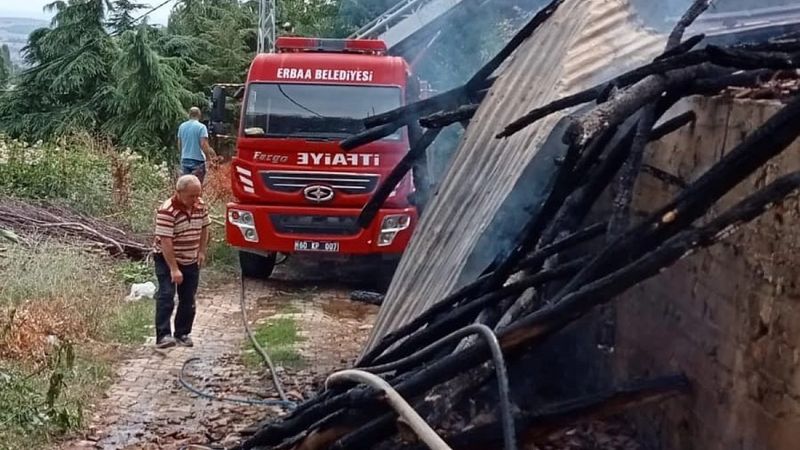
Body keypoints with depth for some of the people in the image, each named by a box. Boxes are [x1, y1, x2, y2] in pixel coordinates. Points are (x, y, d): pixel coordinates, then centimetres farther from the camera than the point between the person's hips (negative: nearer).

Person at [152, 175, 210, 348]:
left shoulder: (200, 206, -4)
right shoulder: (167, 211, -25)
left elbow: (204, 228, 14)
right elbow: (165, 241, -26)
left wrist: (201, 251, 6)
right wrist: (174, 269, -28)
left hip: (191, 261, 6)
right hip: (167, 260, -6)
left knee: (188, 300, 8)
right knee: (166, 297, -14)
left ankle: (182, 333, 18)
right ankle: (163, 336, -16)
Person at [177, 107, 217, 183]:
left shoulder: (182, 126, 7)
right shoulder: (201, 127, -9)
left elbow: (179, 144, 14)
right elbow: (204, 144, -15)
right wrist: (208, 157, -1)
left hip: (185, 160, 5)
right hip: (198, 161, -5)